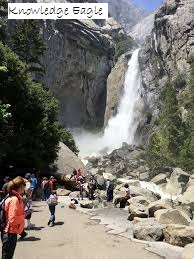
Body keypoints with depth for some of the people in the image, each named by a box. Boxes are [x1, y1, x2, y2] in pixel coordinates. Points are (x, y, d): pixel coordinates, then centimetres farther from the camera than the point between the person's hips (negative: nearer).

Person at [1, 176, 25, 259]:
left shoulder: (13, 198, 6)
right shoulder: (14, 199, -23)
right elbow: (12, 220, -26)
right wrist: (23, 216, -13)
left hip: (9, 233, 9)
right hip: (10, 233, -9)